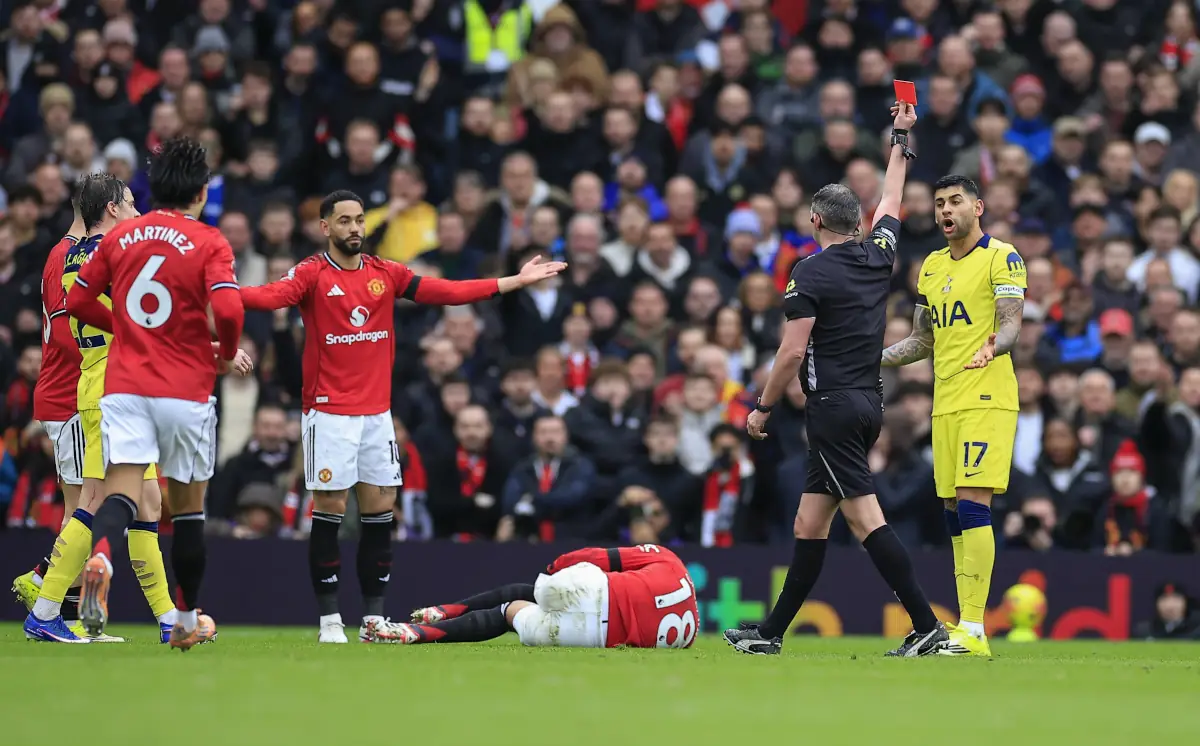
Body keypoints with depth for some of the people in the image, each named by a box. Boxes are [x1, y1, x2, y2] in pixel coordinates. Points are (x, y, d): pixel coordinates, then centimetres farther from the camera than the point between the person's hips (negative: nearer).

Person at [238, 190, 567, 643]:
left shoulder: (385, 274, 10)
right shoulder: (312, 274, -5)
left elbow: (447, 292, 10)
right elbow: (272, 296, -23)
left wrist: (515, 281, 8)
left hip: (377, 412, 5)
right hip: (329, 413, -5)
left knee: (380, 511, 5)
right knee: (330, 510, -4)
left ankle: (374, 617, 12)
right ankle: (329, 619, 1)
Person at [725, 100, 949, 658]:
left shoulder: (811, 273, -9)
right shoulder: (878, 255, 9)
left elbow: (793, 351, -13)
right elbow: (891, 202, 28)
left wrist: (762, 407, -2)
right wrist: (901, 139, 40)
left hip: (834, 406, -8)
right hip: (870, 402, 8)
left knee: (865, 518, -12)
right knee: (809, 522, 11)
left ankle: (927, 627, -19)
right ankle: (771, 633, 15)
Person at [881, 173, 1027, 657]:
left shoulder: (1001, 257, -3)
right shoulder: (932, 266, 19)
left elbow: (1011, 321, -13)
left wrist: (994, 346, -35)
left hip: (987, 400, -8)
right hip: (945, 404, 8)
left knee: (972, 504, -15)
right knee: (955, 514, 6)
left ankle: (973, 630, -18)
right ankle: (964, 626, 9)